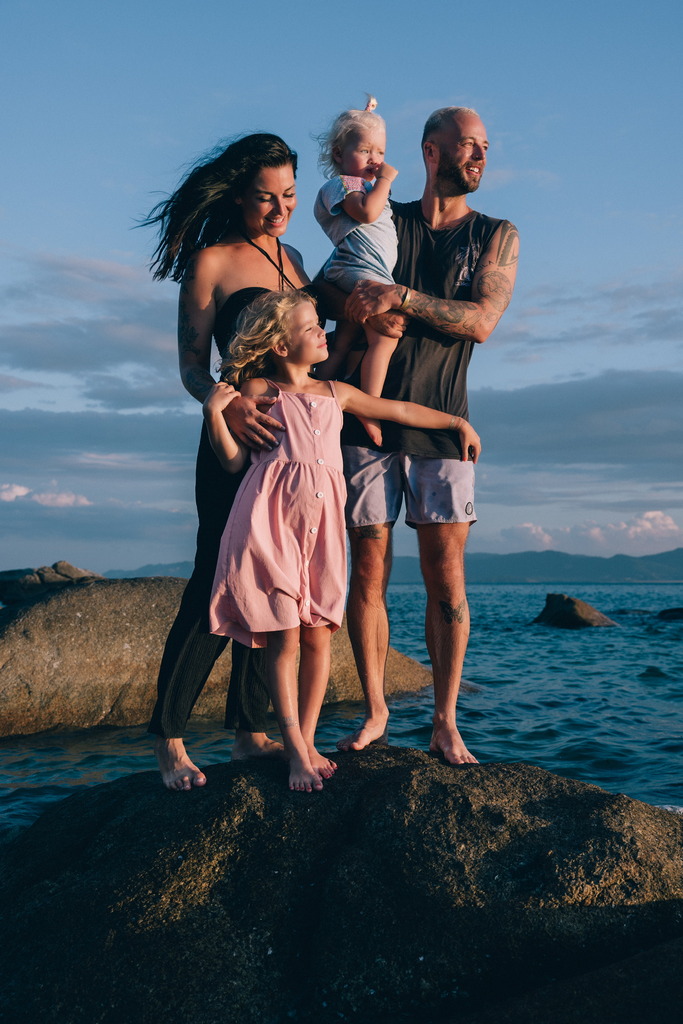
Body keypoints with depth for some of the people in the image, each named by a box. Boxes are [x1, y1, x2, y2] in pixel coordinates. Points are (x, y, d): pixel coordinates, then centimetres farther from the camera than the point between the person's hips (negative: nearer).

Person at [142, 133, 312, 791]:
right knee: (216, 584, -6)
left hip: (295, 440, 6)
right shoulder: (211, 261, -2)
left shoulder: (290, 258, 17)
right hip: (237, 441, -6)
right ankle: (168, 736, 7)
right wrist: (227, 405, -25)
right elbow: (192, 368, -7)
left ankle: (250, 729, 16)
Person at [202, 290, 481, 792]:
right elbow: (234, 459, 2)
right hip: (272, 520, -4)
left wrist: (457, 422, 29)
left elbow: (400, 409, 26)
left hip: (321, 525, 5)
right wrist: (215, 412, -10)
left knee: (318, 636, 4)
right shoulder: (257, 389, 5)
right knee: (284, 636, -4)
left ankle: (308, 741, 16)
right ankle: (295, 751, 3)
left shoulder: (336, 393, 18)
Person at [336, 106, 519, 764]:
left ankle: (445, 724, 6)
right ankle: (375, 712, 13)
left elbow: (482, 321, -5)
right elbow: (348, 304, 6)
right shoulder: (381, 222, 12)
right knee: (368, 573, 1)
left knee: (446, 580, -4)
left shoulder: (497, 236, 11)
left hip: (440, 426, 0)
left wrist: (402, 297, -18)